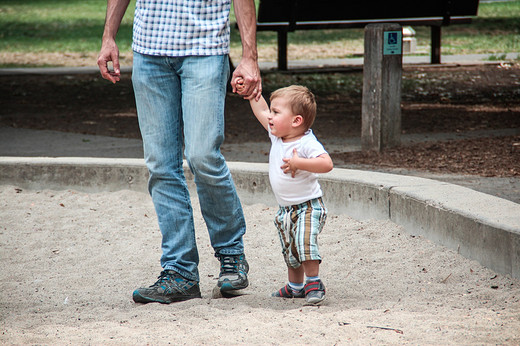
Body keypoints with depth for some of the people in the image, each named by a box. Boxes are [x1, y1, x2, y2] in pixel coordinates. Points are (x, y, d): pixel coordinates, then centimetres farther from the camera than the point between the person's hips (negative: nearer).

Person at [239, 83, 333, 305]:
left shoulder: (307, 143, -21)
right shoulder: (277, 136, 2)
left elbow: (326, 164, -34)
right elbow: (261, 111, 17)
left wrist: (298, 163, -38)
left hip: (308, 206, -8)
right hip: (286, 209, 8)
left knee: (305, 242, -25)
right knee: (289, 251, 16)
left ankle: (314, 283, -14)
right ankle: (296, 286, 32)